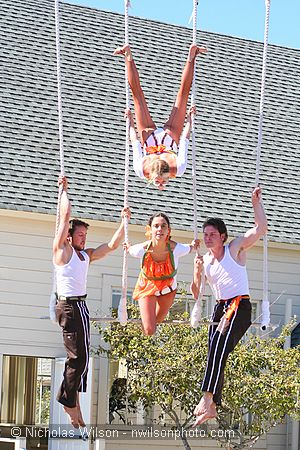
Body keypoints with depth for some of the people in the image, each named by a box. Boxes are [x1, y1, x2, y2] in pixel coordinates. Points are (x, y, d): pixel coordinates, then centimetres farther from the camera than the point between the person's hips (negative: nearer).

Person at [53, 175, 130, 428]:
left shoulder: (86, 255, 15)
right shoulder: (62, 250, -5)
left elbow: (112, 246, 19)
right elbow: (65, 215, -9)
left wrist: (124, 222, 12)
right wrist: (64, 189, 0)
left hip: (81, 305, 8)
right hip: (69, 306, -8)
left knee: (80, 356, 9)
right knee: (79, 356, -10)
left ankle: (73, 402, 13)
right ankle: (69, 401, -2)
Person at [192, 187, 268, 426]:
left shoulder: (235, 248, 0)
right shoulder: (204, 260, 14)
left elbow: (261, 228, -11)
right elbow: (196, 294, 12)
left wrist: (256, 203, -15)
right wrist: (197, 272, -5)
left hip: (240, 306, -6)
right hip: (220, 308, 6)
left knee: (219, 344, -26)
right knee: (215, 353, 0)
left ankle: (207, 398, -35)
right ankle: (212, 407, 5)